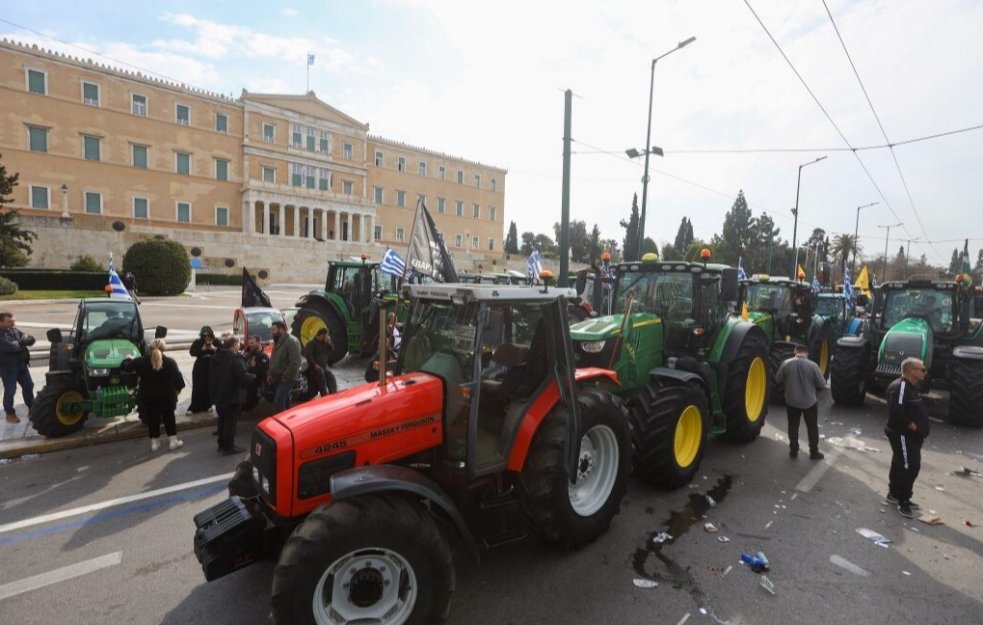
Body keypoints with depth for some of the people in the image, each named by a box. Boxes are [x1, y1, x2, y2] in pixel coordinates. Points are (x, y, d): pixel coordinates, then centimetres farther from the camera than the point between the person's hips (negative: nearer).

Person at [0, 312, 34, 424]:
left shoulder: (15, 331, 8)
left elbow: (31, 339, 4)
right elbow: (10, 347, -30)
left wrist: (20, 342, -15)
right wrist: (22, 344, -11)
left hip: (21, 364, 7)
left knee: (28, 385, 14)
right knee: (10, 391, 1)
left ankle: (32, 408, 29)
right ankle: (10, 414, 15)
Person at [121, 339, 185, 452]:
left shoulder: (142, 361, -6)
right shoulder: (170, 362, -11)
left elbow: (125, 366, 6)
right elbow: (178, 378, -9)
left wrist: (129, 359, 26)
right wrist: (178, 388, 8)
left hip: (148, 397, 2)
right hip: (166, 395, -1)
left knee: (152, 419, 13)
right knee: (169, 417, 10)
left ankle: (154, 442, 18)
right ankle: (174, 441, 12)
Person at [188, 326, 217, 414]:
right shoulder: (198, 342, -1)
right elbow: (192, 352, -12)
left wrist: (215, 348, -23)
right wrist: (202, 349, -25)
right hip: (200, 368, -1)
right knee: (198, 388, 0)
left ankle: (208, 405, 19)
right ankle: (194, 407, 8)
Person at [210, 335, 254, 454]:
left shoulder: (215, 358, 8)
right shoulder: (235, 359, -21)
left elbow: (212, 377, 18)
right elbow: (244, 378, -25)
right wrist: (253, 376, -5)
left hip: (218, 395, 8)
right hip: (232, 396, -8)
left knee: (222, 420, 18)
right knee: (231, 422, 1)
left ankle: (222, 444, 27)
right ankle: (229, 446, 8)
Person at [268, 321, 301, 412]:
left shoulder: (291, 341, -17)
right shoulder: (277, 342, 14)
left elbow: (294, 362, -23)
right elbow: (273, 360, 24)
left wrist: (286, 377, -21)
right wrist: (270, 374, 14)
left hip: (287, 378, -9)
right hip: (278, 377, 9)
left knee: (278, 402, -13)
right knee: (284, 401, 17)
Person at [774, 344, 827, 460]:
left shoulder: (786, 363, -12)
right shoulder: (813, 365, -16)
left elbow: (778, 379, -1)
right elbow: (822, 384, -9)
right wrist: (812, 383, 10)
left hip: (791, 401, 1)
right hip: (809, 402, -1)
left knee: (793, 426, 15)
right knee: (812, 427, 16)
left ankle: (793, 451, 23)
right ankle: (814, 452, 25)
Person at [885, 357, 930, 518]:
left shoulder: (910, 387, 14)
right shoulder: (900, 386, -19)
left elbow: (914, 411, 20)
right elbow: (896, 411, -29)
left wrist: (920, 427, 6)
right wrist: (912, 426, -19)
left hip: (911, 435, 10)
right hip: (902, 435, -10)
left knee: (901, 465, 18)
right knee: (908, 467, -7)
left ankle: (894, 493, 29)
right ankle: (903, 501, 2)